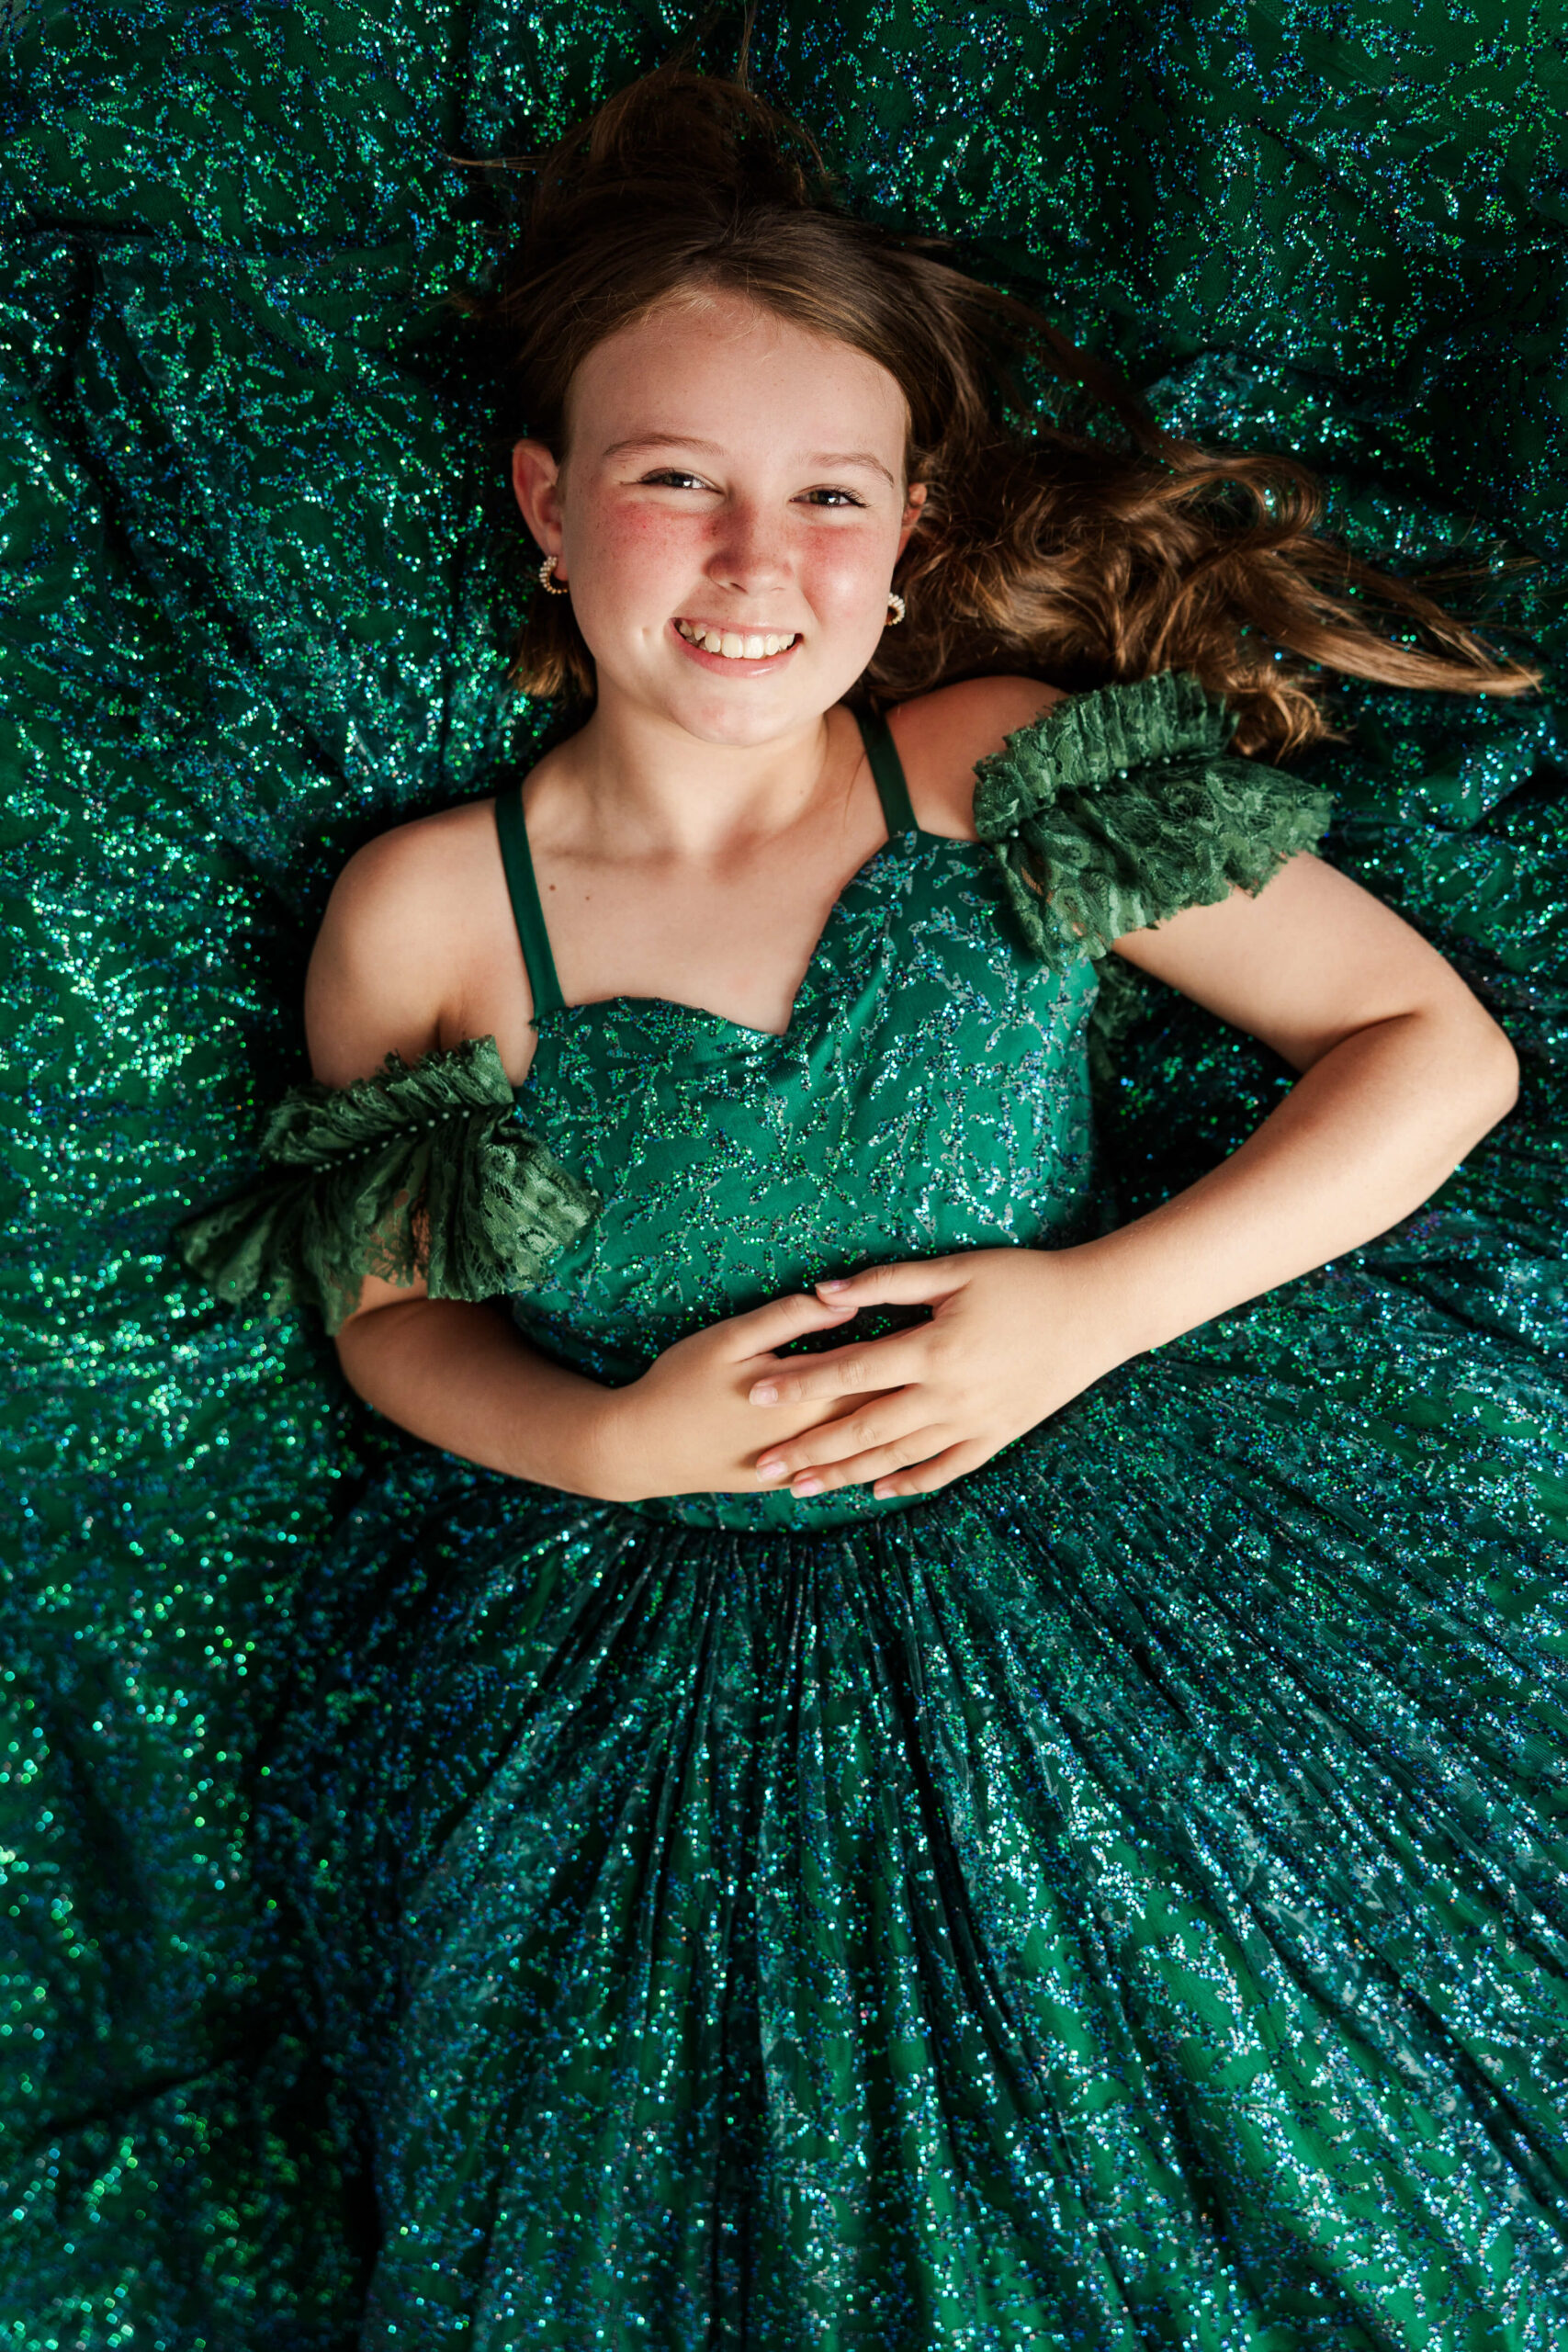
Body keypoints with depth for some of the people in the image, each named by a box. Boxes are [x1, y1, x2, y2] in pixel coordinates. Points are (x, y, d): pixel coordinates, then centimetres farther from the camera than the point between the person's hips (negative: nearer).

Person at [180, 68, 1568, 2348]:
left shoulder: (1011, 773, -7)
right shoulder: (422, 914, -5)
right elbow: (388, 1309, 10)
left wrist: (1095, 1305, -13)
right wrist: (607, 1439, -10)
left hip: (1124, 1552, 0)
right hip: (696, 1680, 0)